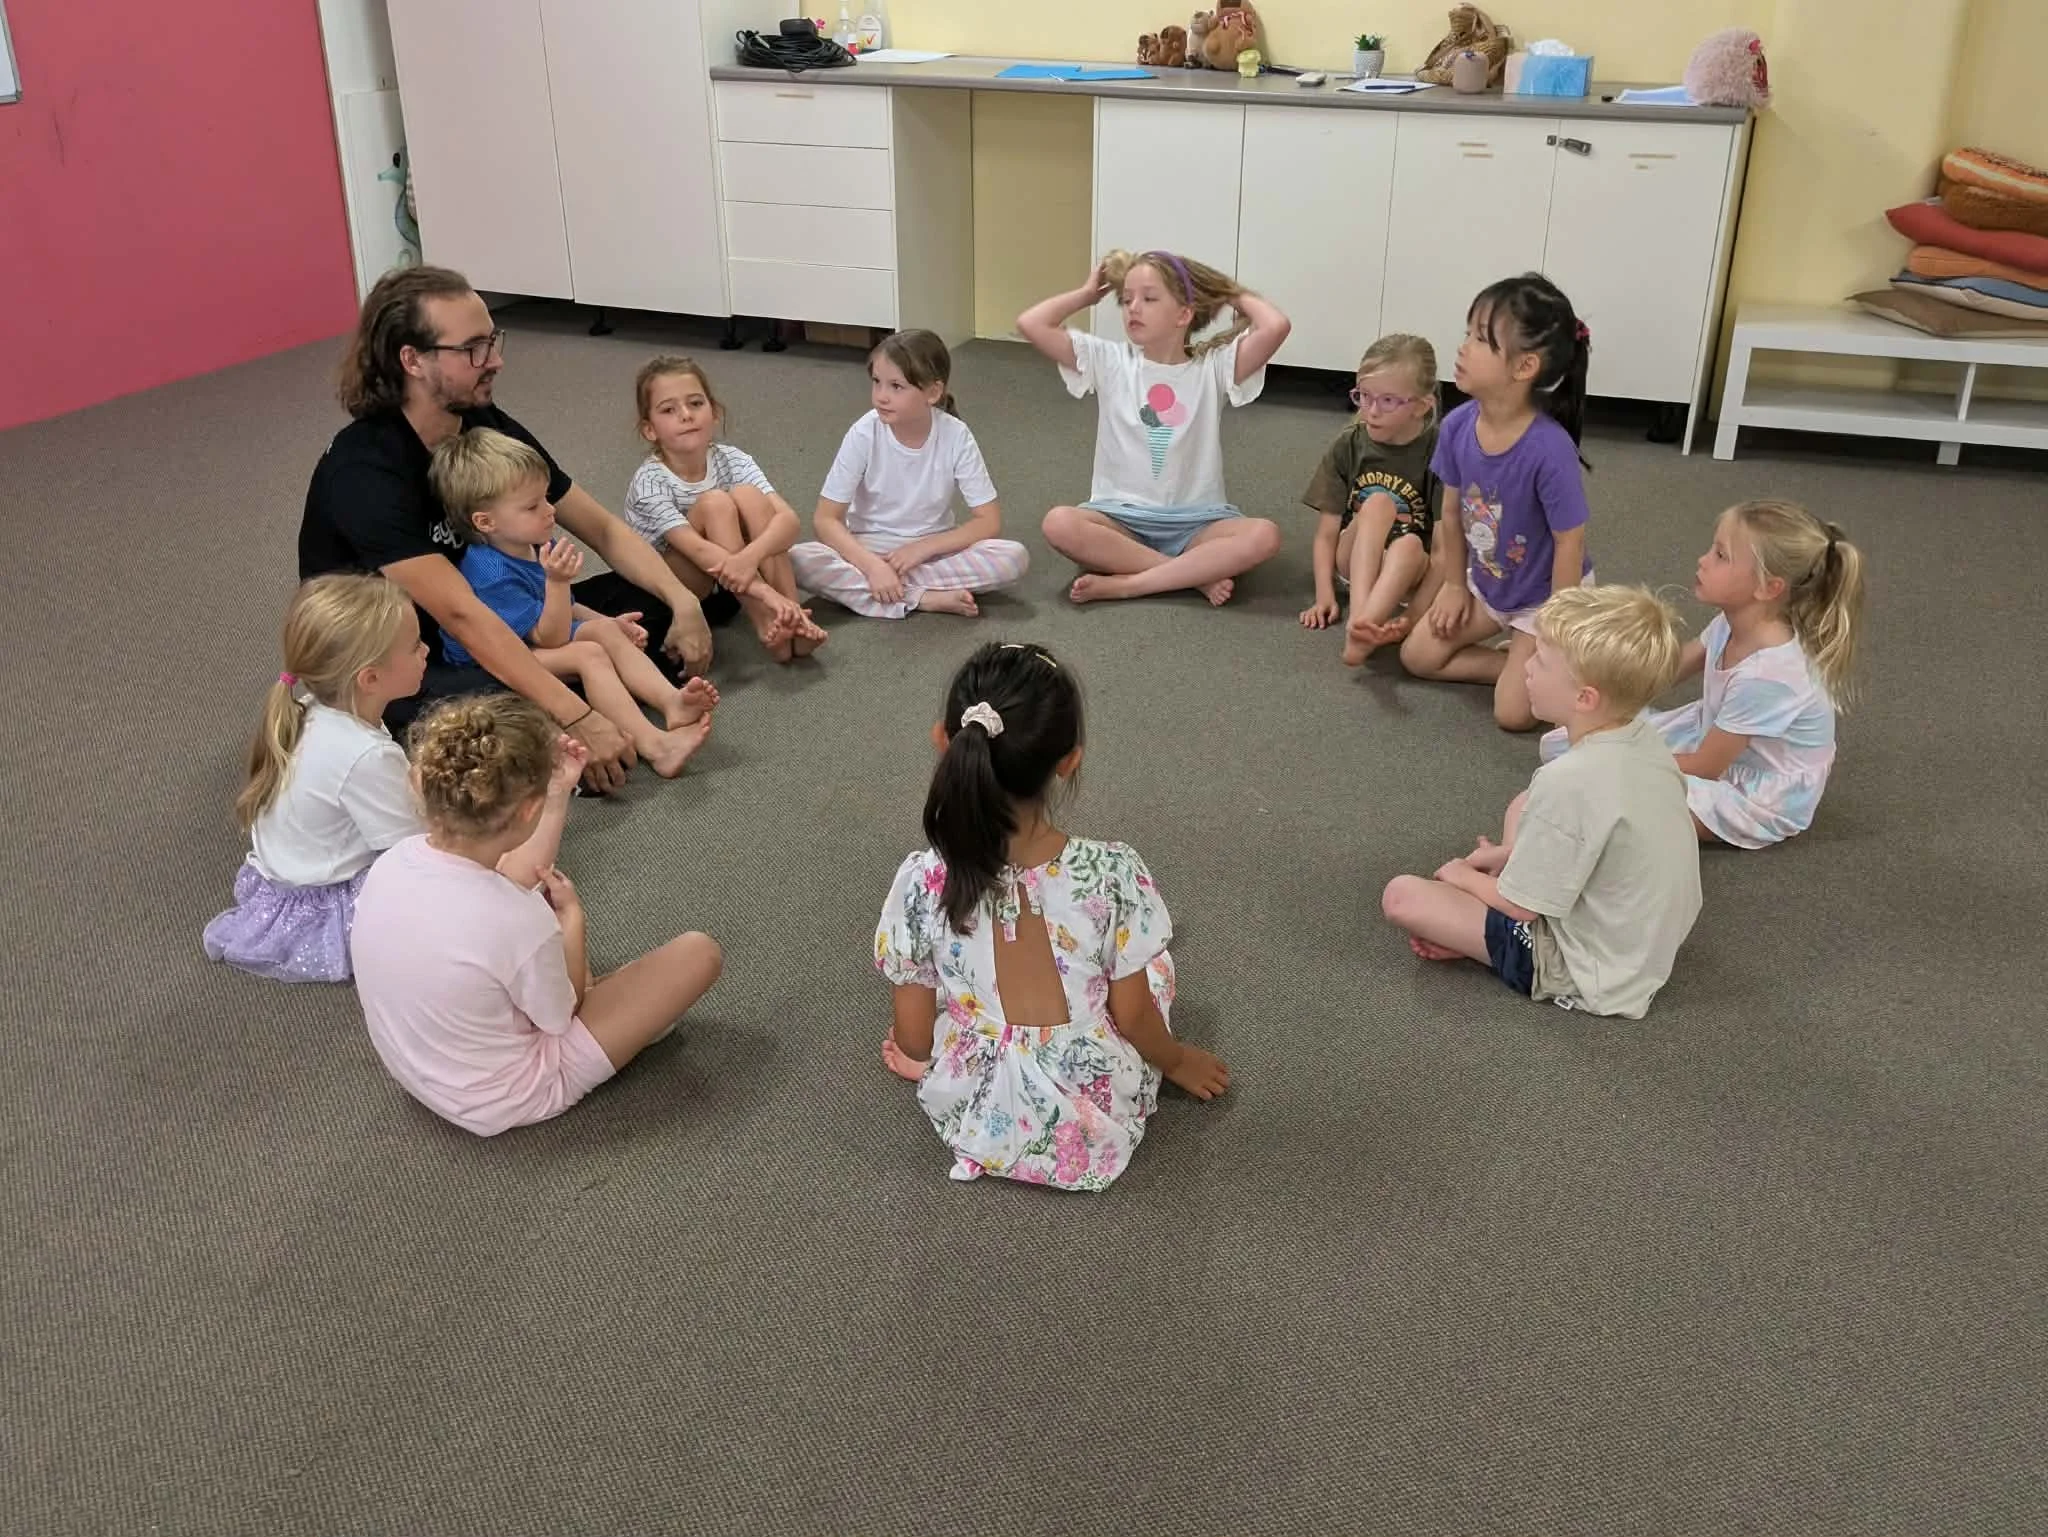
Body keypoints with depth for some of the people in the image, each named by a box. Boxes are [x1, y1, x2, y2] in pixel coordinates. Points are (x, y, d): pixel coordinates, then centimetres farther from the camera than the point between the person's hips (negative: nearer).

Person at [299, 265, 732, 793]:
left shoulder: (489, 428, -5)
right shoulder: (364, 469, -27)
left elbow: (602, 529, -1)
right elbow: (459, 614, -35)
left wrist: (684, 602, -17)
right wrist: (576, 719, -41)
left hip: (483, 637, 7)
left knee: (649, 599, -5)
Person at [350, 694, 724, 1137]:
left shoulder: (390, 863, -16)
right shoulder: (519, 920, -35)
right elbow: (560, 1018, -13)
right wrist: (571, 915, -2)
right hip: (501, 1102, -6)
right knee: (697, 953, -7)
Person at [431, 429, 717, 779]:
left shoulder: (537, 545, 1)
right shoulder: (493, 574, -28)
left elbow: (563, 608, 20)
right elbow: (551, 638, -25)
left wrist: (608, 622, 8)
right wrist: (557, 580, -35)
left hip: (536, 643, 10)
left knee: (605, 632, -6)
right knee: (589, 654, -27)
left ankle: (672, 700, -25)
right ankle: (654, 747, -42)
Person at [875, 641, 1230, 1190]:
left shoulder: (922, 882, -21)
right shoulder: (1113, 874, -24)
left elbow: (913, 1037, -9)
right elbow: (1133, 1016, -10)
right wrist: (1176, 1059, 13)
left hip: (974, 1120, 1)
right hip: (1098, 1125, -1)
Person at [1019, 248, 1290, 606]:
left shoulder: (1213, 366, 0)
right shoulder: (1110, 361, 3)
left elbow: (1276, 327, -16)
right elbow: (1030, 324, -5)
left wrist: (1235, 294, 2)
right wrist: (1087, 293, 7)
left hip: (1195, 522, 0)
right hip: (1122, 516, 1)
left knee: (1264, 535, -29)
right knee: (1059, 523, -31)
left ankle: (1124, 583, -26)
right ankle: (1196, 574, -23)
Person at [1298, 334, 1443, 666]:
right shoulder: (1348, 446, -2)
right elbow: (1326, 534, -2)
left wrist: (1416, 612, -28)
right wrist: (1324, 596, -16)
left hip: (1409, 574, -1)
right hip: (1354, 563, 2)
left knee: (1410, 544, -36)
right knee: (1379, 503, -28)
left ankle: (1362, 633, -56)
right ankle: (1357, 617, -47)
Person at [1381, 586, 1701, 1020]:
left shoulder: (1569, 782, -32)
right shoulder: (1645, 739, -6)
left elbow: (1521, 906, -21)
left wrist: (1463, 876, -1)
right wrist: (1511, 854, 11)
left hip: (1589, 976, -9)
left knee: (1401, 895, -11)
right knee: (1523, 806, 23)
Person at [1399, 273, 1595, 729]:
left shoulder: (1550, 448, -35)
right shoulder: (1457, 426, -18)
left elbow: (1569, 544, -24)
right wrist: (1455, 586, 7)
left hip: (1545, 596, -6)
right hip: (1486, 585, 6)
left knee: (1513, 712, -11)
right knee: (1417, 656, 4)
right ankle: (1525, 663, 13)